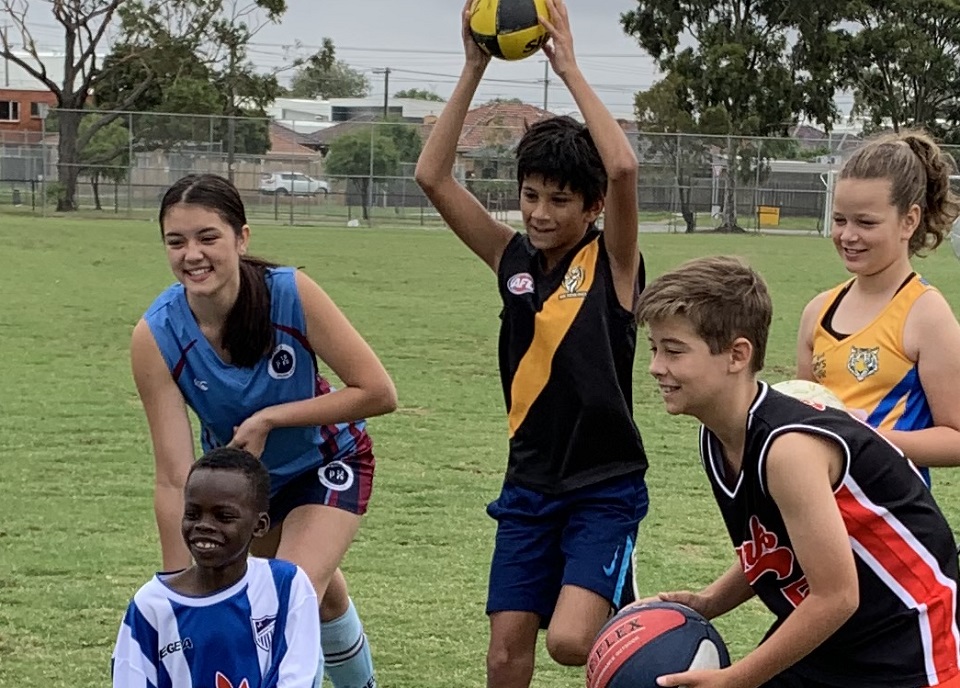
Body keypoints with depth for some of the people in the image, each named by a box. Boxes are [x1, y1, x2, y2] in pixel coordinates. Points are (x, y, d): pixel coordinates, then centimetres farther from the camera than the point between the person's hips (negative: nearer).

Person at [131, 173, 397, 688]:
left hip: (326, 462, -3)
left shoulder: (292, 294, -32)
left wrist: (269, 419, -32)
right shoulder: (155, 337, -29)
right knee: (322, 598, 23)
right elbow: (174, 477, -28)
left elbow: (378, 393, -27)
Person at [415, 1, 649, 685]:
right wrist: (474, 69, -11)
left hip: (606, 486, -5)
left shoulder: (613, 261, -8)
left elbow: (623, 168, -27)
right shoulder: (513, 258, 4)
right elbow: (433, 176, -5)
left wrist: (569, 68, -22)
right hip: (530, 483, 5)